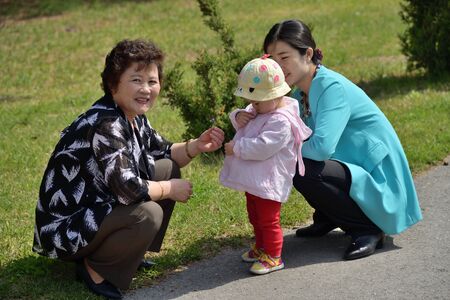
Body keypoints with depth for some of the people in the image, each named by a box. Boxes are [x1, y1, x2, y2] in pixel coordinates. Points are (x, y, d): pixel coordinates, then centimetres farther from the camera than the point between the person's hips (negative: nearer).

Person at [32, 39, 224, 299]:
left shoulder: (133, 117, 1)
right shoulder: (106, 125, -27)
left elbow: (164, 153, 14)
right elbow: (127, 189, -33)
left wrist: (196, 146, -6)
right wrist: (171, 189, -17)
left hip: (98, 207, 10)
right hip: (65, 227, -10)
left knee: (167, 168, 6)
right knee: (148, 214, -30)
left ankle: (131, 251, 14)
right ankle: (95, 268, -5)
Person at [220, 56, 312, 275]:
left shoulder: (281, 121, -26)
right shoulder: (259, 109, 7)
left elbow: (262, 147, -33)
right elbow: (245, 121, 20)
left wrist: (236, 147, -24)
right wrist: (238, 116, -5)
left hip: (268, 183, -10)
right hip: (253, 179, 10)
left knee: (268, 220, 2)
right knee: (255, 217, 24)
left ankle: (273, 257, 14)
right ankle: (261, 247, 41)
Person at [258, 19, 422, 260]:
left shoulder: (332, 87, -24)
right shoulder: (301, 91, 4)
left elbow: (322, 147, -34)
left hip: (377, 179, -9)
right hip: (353, 169, 9)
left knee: (300, 170, -26)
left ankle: (368, 229, -10)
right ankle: (328, 218, 17)